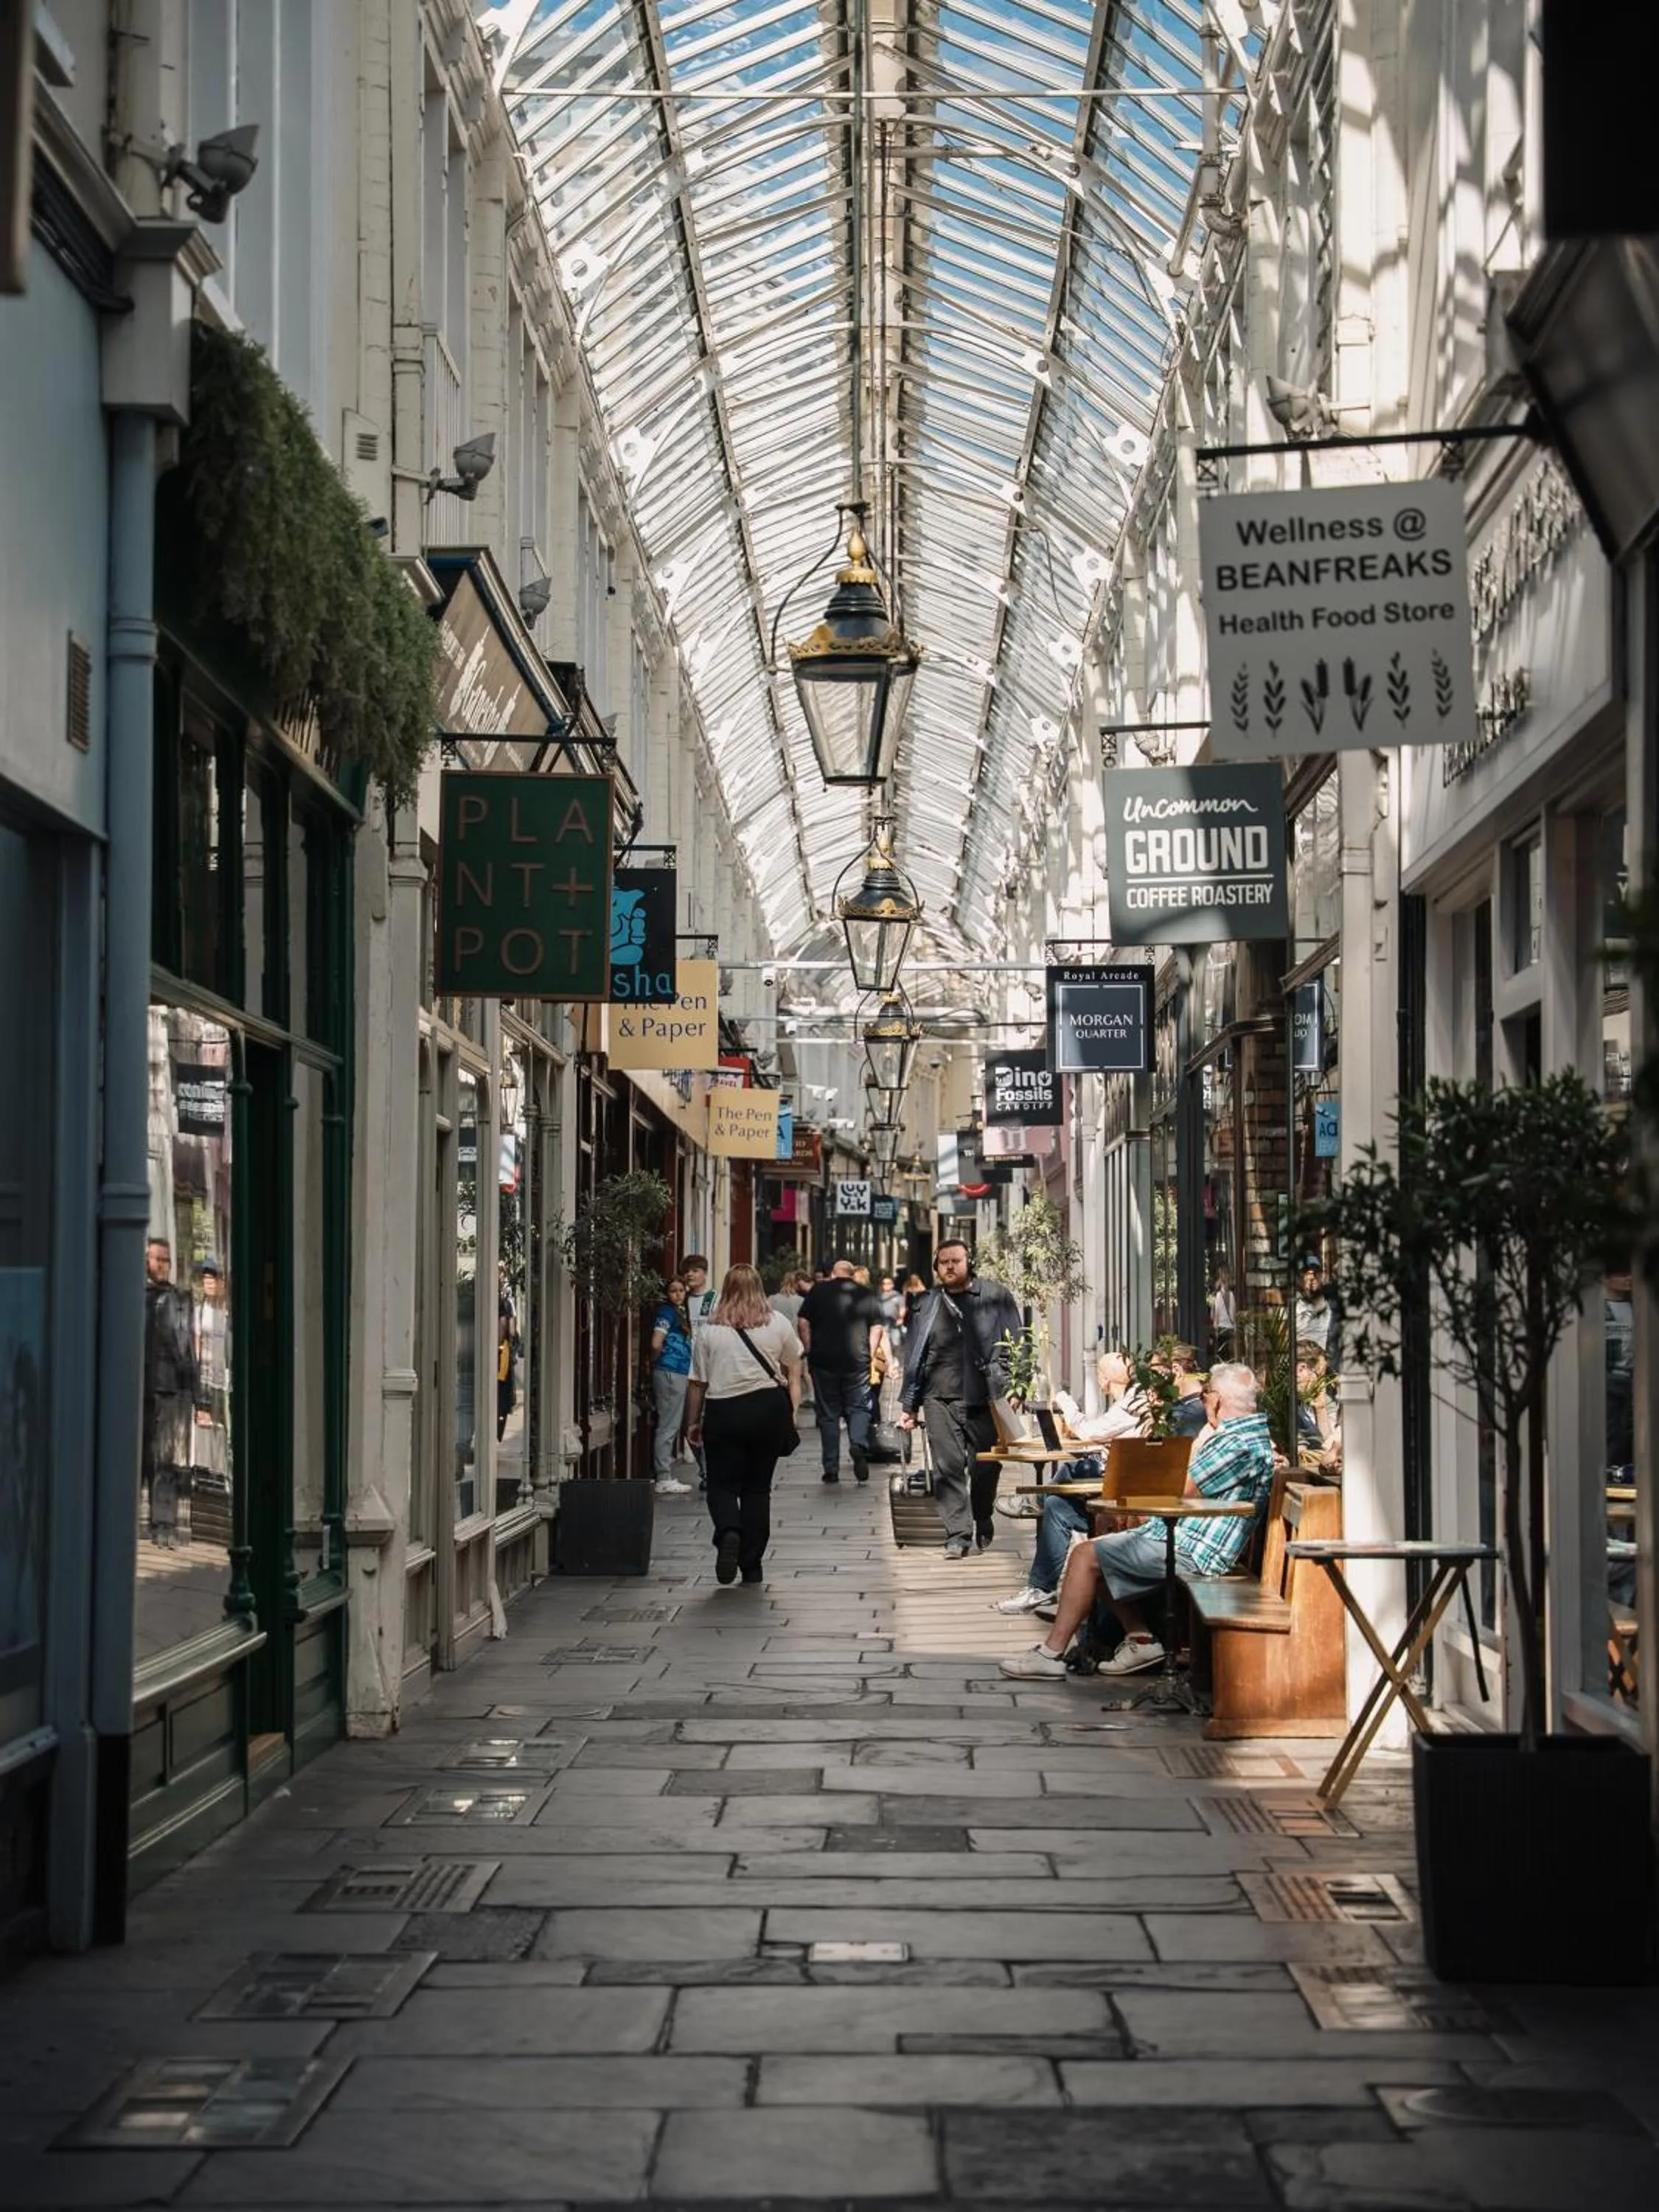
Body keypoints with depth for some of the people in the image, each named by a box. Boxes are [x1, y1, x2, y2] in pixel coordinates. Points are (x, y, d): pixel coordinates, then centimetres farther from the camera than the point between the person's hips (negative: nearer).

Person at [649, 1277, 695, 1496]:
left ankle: (666, 1477, 18)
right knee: (668, 1426, -7)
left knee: (672, 1427, 13)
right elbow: (656, 1343, -18)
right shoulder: (666, 1312, -10)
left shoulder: (678, 1312, 18)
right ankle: (664, 1479, -5)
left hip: (679, 1374, 10)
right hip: (669, 1373, -10)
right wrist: (656, 1362, -3)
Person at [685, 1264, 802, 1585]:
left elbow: (697, 1383, 1)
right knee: (758, 1487, 11)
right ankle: (752, 1565, 12)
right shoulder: (778, 1324, 3)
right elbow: (794, 1371, 10)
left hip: (723, 1412, -2)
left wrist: (693, 1422, 10)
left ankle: (728, 1532, -25)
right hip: (768, 1409, 2)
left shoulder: (709, 1330, -2)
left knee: (722, 1485, 6)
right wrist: (792, 1411, 17)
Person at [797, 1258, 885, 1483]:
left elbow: (803, 1322, -1)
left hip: (824, 1361, 0)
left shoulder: (818, 1291, 2)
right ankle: (859, 1446, -19)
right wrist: (870, 1353, 8)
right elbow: (877, 1327, 3)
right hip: (858, 1360, 0)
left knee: (828, 1414, 7)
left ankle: (831, 1469, 7)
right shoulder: (866, 1293, 5)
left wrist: (809, 1350, 6)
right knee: (859, 1408, 10)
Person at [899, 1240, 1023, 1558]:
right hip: (941, 1400, 1)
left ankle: (983, 1521, 28)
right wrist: (909, 1404, 12)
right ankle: (958, 1534, -4)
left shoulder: (995, 1297, 4)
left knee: (986, 1466, 6)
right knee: (948, 1466, -6)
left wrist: (1013, 1389, -7)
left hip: (985, 1398, -1)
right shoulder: (929, 1306, 11)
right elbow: (914, 1357, 15)